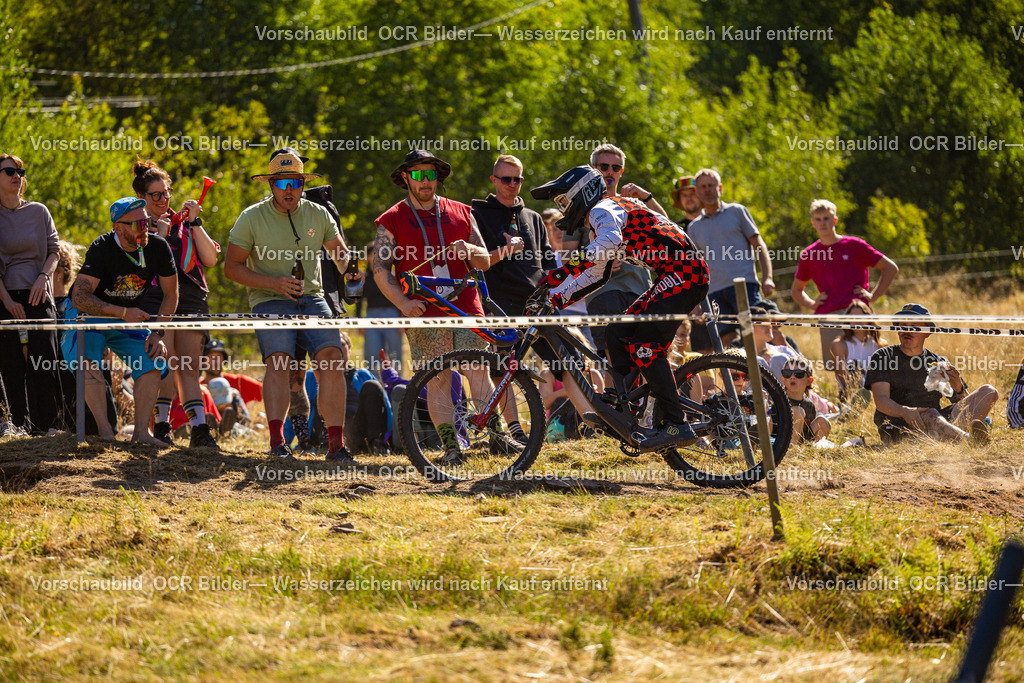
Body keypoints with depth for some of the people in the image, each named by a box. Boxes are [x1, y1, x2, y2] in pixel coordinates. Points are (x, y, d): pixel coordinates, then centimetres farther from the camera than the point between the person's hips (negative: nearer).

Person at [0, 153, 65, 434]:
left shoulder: (38, 211, 10)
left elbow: (54, 251, 11)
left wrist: (43, 277, -9)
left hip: (38, 295, 1)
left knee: (43, 358, -10)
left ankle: (47, 422, -6)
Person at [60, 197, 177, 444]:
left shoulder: (158, 247, -13)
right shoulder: (102, 249, -27)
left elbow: (171, 295, -1)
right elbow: (79, 298, -34)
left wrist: (157, 333, -12)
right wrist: (123, 312, -43)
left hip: (128, 319, 5)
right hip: (88, 315, -5)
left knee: (154, 361, -13)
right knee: (89, 364, -29)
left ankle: (141, 432, -12)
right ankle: (105, 433, -34)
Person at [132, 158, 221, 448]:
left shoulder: (184, 223, 19)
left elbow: (210, 260, 8)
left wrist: (195, 223, 1)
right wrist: (158, 235, -7)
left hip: (191, 300, 2)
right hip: (155, 299, -2)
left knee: (188, 368, -5)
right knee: (167, 365, -15)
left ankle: (199, 429, -11)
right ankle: (162, 425, -10)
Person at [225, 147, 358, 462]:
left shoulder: (318, 215, 7)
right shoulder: (252, 218, -2)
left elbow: (339, 251, 21)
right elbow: (232, 267, -1)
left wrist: (348, 268, -4)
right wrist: (273, 283, -14)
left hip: (311, 299, 2)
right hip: (270, 302, -2)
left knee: (332, 359, -17)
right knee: (279, 360, -25)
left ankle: (336, 445, -17)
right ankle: (277, 440, -28)